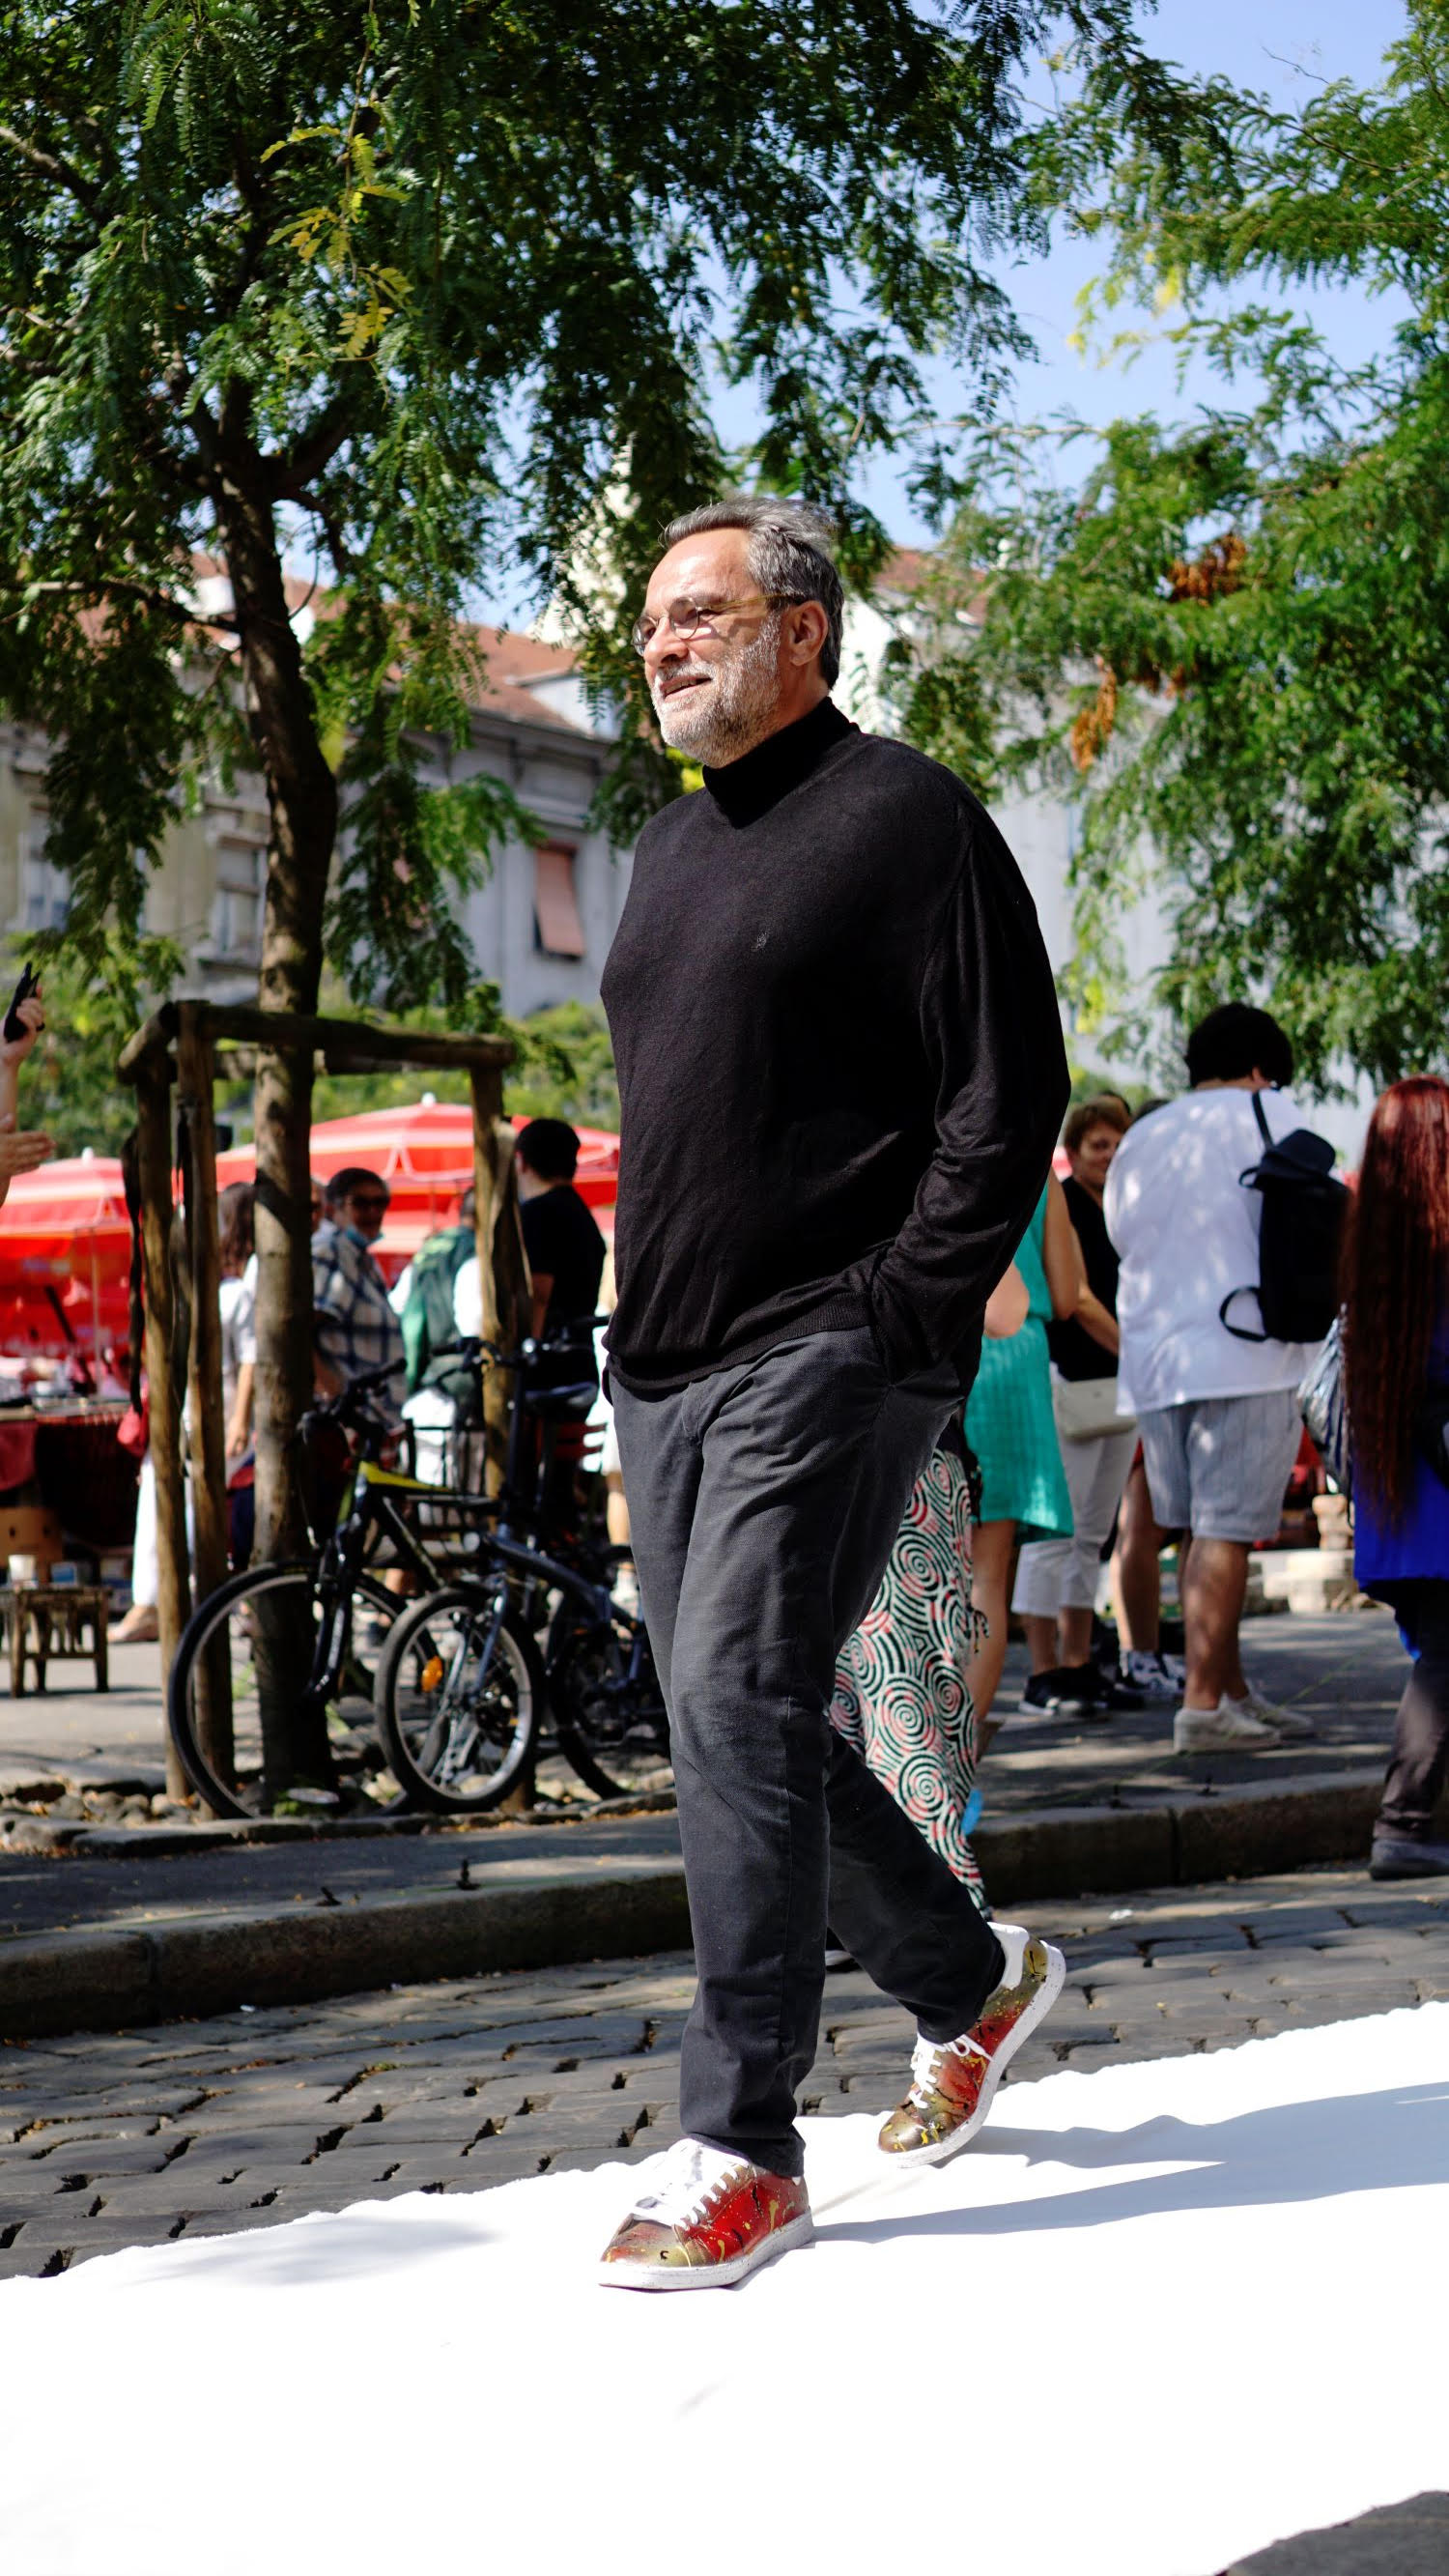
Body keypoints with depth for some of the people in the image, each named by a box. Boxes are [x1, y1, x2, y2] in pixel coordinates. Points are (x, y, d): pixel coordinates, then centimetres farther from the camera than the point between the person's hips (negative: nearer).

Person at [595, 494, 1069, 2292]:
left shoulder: (905, 817, -4)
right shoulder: (671, 849, 20)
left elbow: (1009, 1096, -9)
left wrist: (898, 1315, -15)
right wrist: (645, 1311, 16)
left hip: (829, 1352, -8)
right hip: (669, 1366, 9)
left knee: (738, 1703, -15)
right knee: (738, 1724, 10)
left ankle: (742, 2152, -9)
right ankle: (969, 1980, 30)